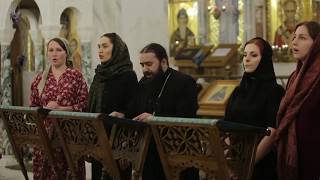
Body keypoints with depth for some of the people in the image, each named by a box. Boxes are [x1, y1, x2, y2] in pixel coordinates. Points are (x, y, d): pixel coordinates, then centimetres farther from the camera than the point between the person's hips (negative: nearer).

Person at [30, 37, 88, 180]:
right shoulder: (40, 79, 12)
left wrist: (60, 109, -14)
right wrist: (45, 110, -7)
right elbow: (33, 107, 13)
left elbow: (84, 105, -5)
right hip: (45, 133, 3)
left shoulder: (76, 76, 2)